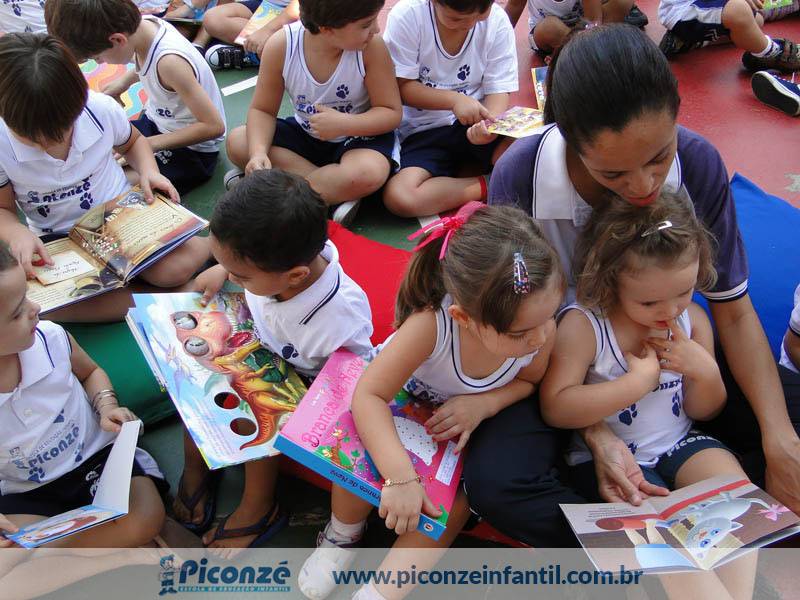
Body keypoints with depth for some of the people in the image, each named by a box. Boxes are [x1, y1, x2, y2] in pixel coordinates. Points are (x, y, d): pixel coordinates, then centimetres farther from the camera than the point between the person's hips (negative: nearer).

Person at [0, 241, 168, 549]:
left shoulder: (50, 339, -16)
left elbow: (90, 372, 11)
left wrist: (106, 406, -10)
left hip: (97, 456, 1)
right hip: (29, 495, 0)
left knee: (146, 519, -27)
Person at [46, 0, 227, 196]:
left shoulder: (169, 62, -32)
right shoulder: (142, 24, -9)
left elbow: (214, 126, -30)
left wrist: (148, 144, -26)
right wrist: (124, 80, 2)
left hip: (192, 150, -8)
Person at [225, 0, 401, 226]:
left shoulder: (371, 46, -23)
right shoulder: (281, 46, -19)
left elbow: (392, 113, -15)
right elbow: (262, 110, -11)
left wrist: (344, 124, -32)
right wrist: (258, 153, -30)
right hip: (305, 133, 4)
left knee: (370, 173, -37)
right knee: (237, 142, -18)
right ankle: (339, 191, -22)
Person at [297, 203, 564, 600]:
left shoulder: (543, 329, -30)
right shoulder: (431, 323, -43)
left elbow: (528, 381, -8)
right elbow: (369, 394, -40)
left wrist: (482, 404, -27)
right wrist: (400, 475, -51)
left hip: (464, 419, 3)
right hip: (404, 398, -2)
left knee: (459, 494, -19)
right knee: (366, 451, -27)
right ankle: (342, 535, 6)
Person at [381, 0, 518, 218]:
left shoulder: (497, 21, -6)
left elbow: (498, 91, -4)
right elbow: (401, 87, -9)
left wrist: (490, 123, -26)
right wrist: (454, 99, -23)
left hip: (475, 123, 1)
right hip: (425, 130, 0)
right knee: (399, 196, -30)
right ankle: (490, 184, -12)